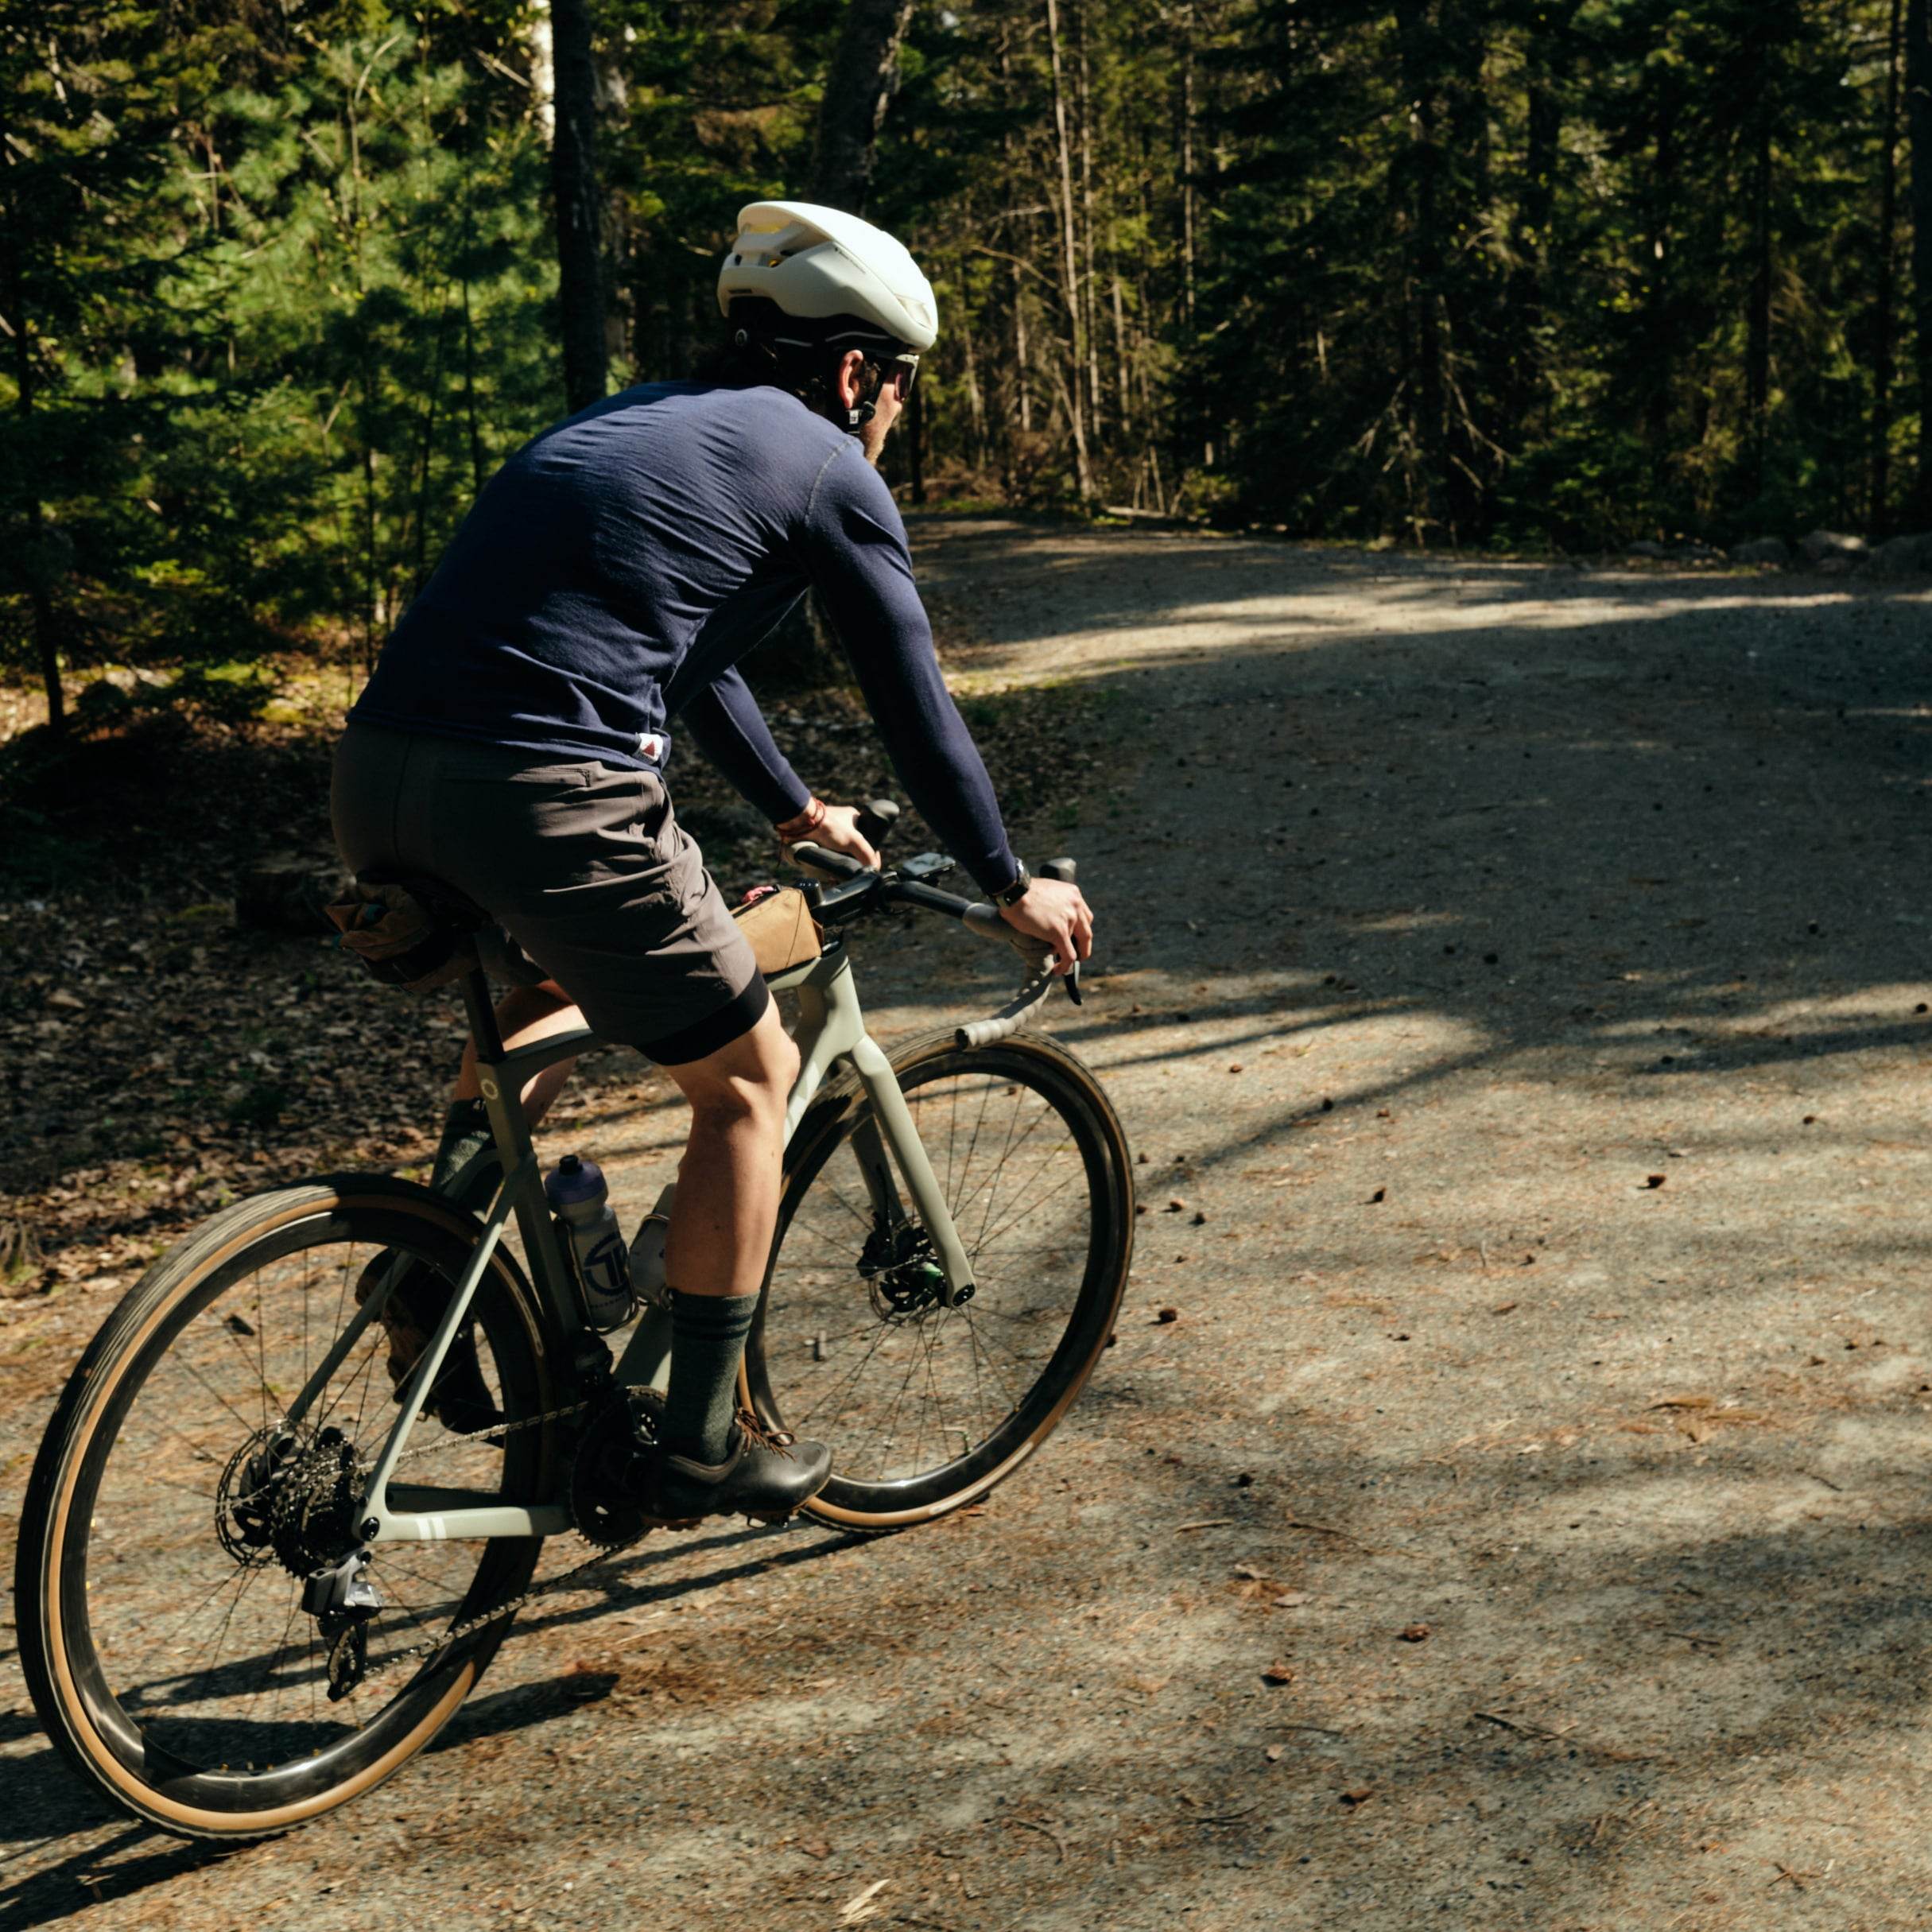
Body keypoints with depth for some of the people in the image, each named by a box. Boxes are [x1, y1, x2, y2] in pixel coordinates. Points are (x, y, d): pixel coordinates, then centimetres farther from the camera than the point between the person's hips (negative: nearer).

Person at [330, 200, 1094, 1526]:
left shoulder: (633, 420, 29)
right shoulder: (827, 468, 7)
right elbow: (917, 710, 11)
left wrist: (794, 809, 53)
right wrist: (1012, 886, 25)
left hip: (378, 781, 8)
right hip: (547, 797, -8)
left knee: (564, 982, 36)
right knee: (750, 1076, 13)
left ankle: (435, 1267, 19)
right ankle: (702, 1444, 17)